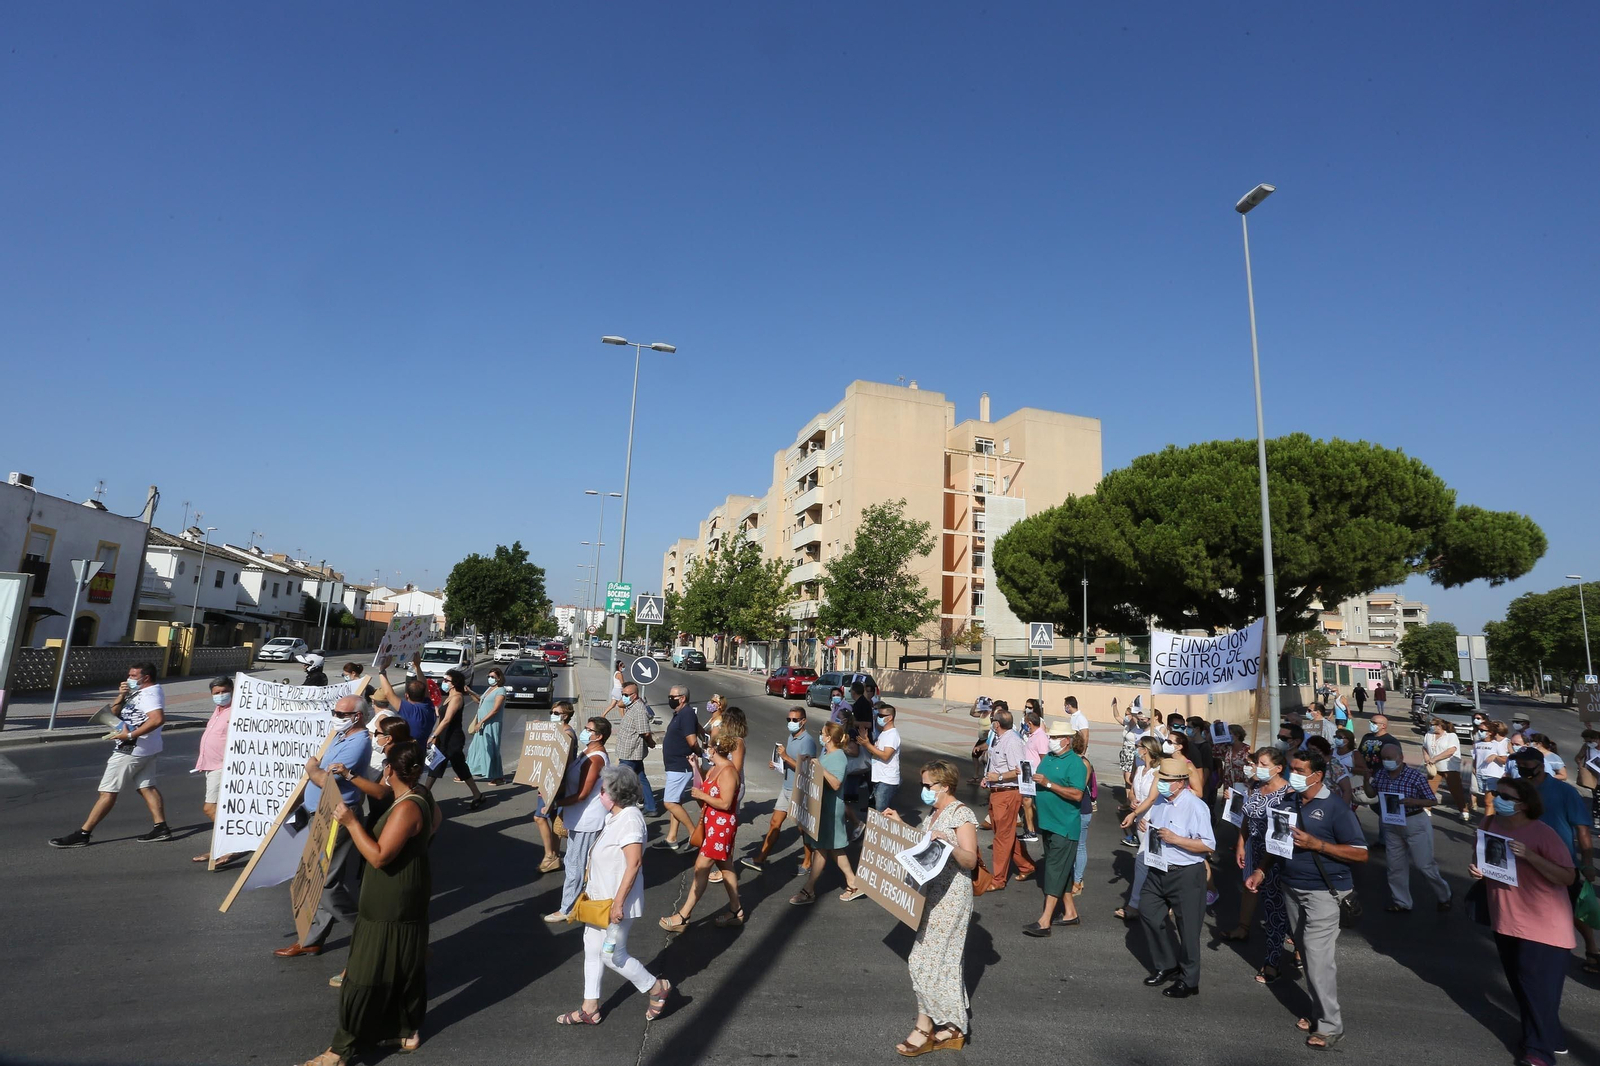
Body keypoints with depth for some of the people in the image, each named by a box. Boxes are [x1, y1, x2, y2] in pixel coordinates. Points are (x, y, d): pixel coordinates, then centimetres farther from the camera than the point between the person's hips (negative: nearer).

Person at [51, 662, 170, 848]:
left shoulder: (149, 694, -18)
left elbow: (157, 719, -33)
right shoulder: (140, 693, 16)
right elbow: (114, 712, 15)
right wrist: (121, 696, -2)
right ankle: (161, 828, 7)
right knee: (147, 787, 8)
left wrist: (130, 735, -30)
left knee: (108, 792, -2)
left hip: (130, 750, -10)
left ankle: (82, 835, 6)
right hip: (146, 751, 10)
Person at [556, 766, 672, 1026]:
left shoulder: (630, 819, -26)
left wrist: (618, 902, -26)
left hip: (616, 903, -10)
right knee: (592, 949, 17)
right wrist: (593, 893, 22)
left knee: (613, 956, 3)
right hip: (600, 899, 10)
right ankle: (590, 1009, 33)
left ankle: (658, 988, 21)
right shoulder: (615, 815, 4)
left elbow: (634, 864, -28)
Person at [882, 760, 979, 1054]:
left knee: (925, 960, -3)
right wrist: (900, 825, 11)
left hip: (950, 897, -9)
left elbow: (971, 861, -21)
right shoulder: (937, 813, 10)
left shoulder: (961, 814, -16)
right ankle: (949, 1028, 25)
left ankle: (925, 1028, 9)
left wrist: (950, 844, -38)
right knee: (943, 959, 15)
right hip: (934, 894, 9)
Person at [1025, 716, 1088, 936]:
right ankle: (1070, 913, 29)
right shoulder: (1048, 757, 9)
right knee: (1061, 870, 17)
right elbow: (1040, 783, 20)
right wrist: (1033, 780, -3)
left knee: (1055, 871, -6)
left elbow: (1077, 795, -24)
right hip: (1047, 822, 8)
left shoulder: (1075, 763, -14)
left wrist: (1048, 784, -28)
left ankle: (1044, 922, -6)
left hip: (1064, 826, -8)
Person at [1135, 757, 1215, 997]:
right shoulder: (1161, 801, 4)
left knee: (1187, 929, 7)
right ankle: (1166, 965, 35)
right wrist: (1145, 825, -2)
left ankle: (1188, 980, 25)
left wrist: (1176, 839, -27)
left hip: (1186, 876, -8)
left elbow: (1209, 846, -22)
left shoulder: (1195, 806, -20)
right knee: (1149, 916, 15)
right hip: (1158, 872, 8)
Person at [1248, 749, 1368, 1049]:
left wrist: (1316, 844, -22)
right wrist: (1261, 870, 3)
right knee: (1307, 955, 13)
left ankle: (1330, 1025, 6)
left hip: (1323, 892, -6)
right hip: (1291, 889, 6)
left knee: (1318, 959, -6)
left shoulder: (1335, 807, -12)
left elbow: (1360, 853, -12)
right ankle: (1319, 1012, 25)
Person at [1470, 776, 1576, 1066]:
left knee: (1537, 989, -1)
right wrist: (1475, 869, -8)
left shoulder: (1543, 833, -18)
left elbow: (1569, 877, -19)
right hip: (1505, 921, 6)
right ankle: (1551, 1039, 37)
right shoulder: (1489, 825, -1)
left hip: (1542, 925, -6)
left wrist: (1529, 855, -31)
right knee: (1520, 985, 17)